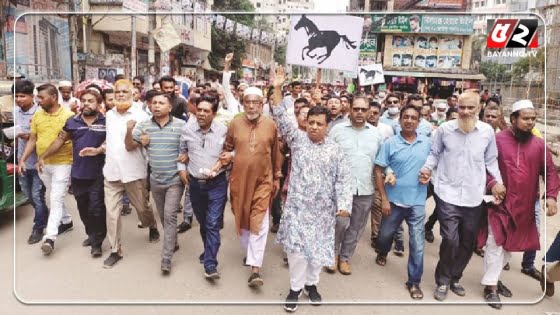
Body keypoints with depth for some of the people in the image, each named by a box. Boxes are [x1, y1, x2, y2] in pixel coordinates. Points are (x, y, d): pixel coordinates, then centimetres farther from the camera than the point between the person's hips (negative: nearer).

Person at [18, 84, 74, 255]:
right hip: (43, 164, 6)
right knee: (56, 196, 18)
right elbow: (32, 140, 10)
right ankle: (66, 221, 37)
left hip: (62, 163, -6)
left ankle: (50, 237, -9)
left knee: (56, 199, -8)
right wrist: (22, 159, 3)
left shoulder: (68, 116, -10)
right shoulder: (37, 116, 5)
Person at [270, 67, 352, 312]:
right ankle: (295, 287, 17)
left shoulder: (335, 150, 2)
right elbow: (282, 120, -10)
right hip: (298, 206, -1)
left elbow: (343, 180, 2)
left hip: (323, 209, 2)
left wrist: (344, 204, -9)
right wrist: (277, 90, -19)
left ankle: (311, 283, 32)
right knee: (297, 247, -2)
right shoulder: (298, 139, 1)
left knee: (318, 247, 11)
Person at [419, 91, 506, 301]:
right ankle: (443, 281, 15)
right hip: (447, 194, -3)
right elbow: (435, 153, 7)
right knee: (450, 240, -8)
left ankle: (455, 278, 35)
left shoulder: (487, 131, 2)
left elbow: (491, 160, 12)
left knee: (467, 242, 14)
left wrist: (498, 181, 0)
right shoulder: (445, 129, -3)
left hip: (474, 196, 3)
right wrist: (427, 168, -11)